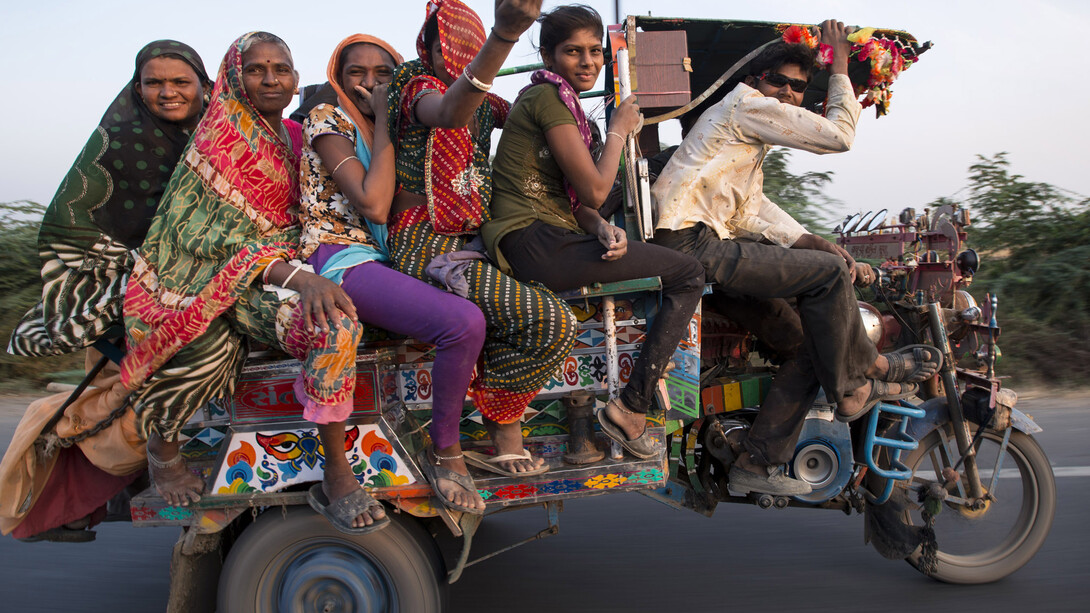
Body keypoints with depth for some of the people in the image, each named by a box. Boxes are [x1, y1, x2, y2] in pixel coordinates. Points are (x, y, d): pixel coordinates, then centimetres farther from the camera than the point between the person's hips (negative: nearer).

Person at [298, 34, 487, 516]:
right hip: (340, 256, -7)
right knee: (463, 322, -29)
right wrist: (383, 120, -9)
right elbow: (373, 205, -16)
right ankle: (444, 453, -10)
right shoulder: (327, 121, -1)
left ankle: (444, 449, -2)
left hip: (392, 257, 7)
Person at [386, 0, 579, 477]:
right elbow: (451, 112, -32)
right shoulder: (419, 89, -6)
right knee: (552, 323, -21)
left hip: (472, 243, 8)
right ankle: (502, 427, -1)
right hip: (426, 248, -8)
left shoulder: (484, 104, 17)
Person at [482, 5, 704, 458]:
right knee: (689, 272, -9)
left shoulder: (565, 104, 24)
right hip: (531, 241, -10)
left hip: (547, 240, 10)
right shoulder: (548, 97, -7)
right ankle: (630, 408, -7)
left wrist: (602, 229, -4)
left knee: (685, 273, 14)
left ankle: (634, 401, 11)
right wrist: (619, 130, 4)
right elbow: (595, 190, -11)